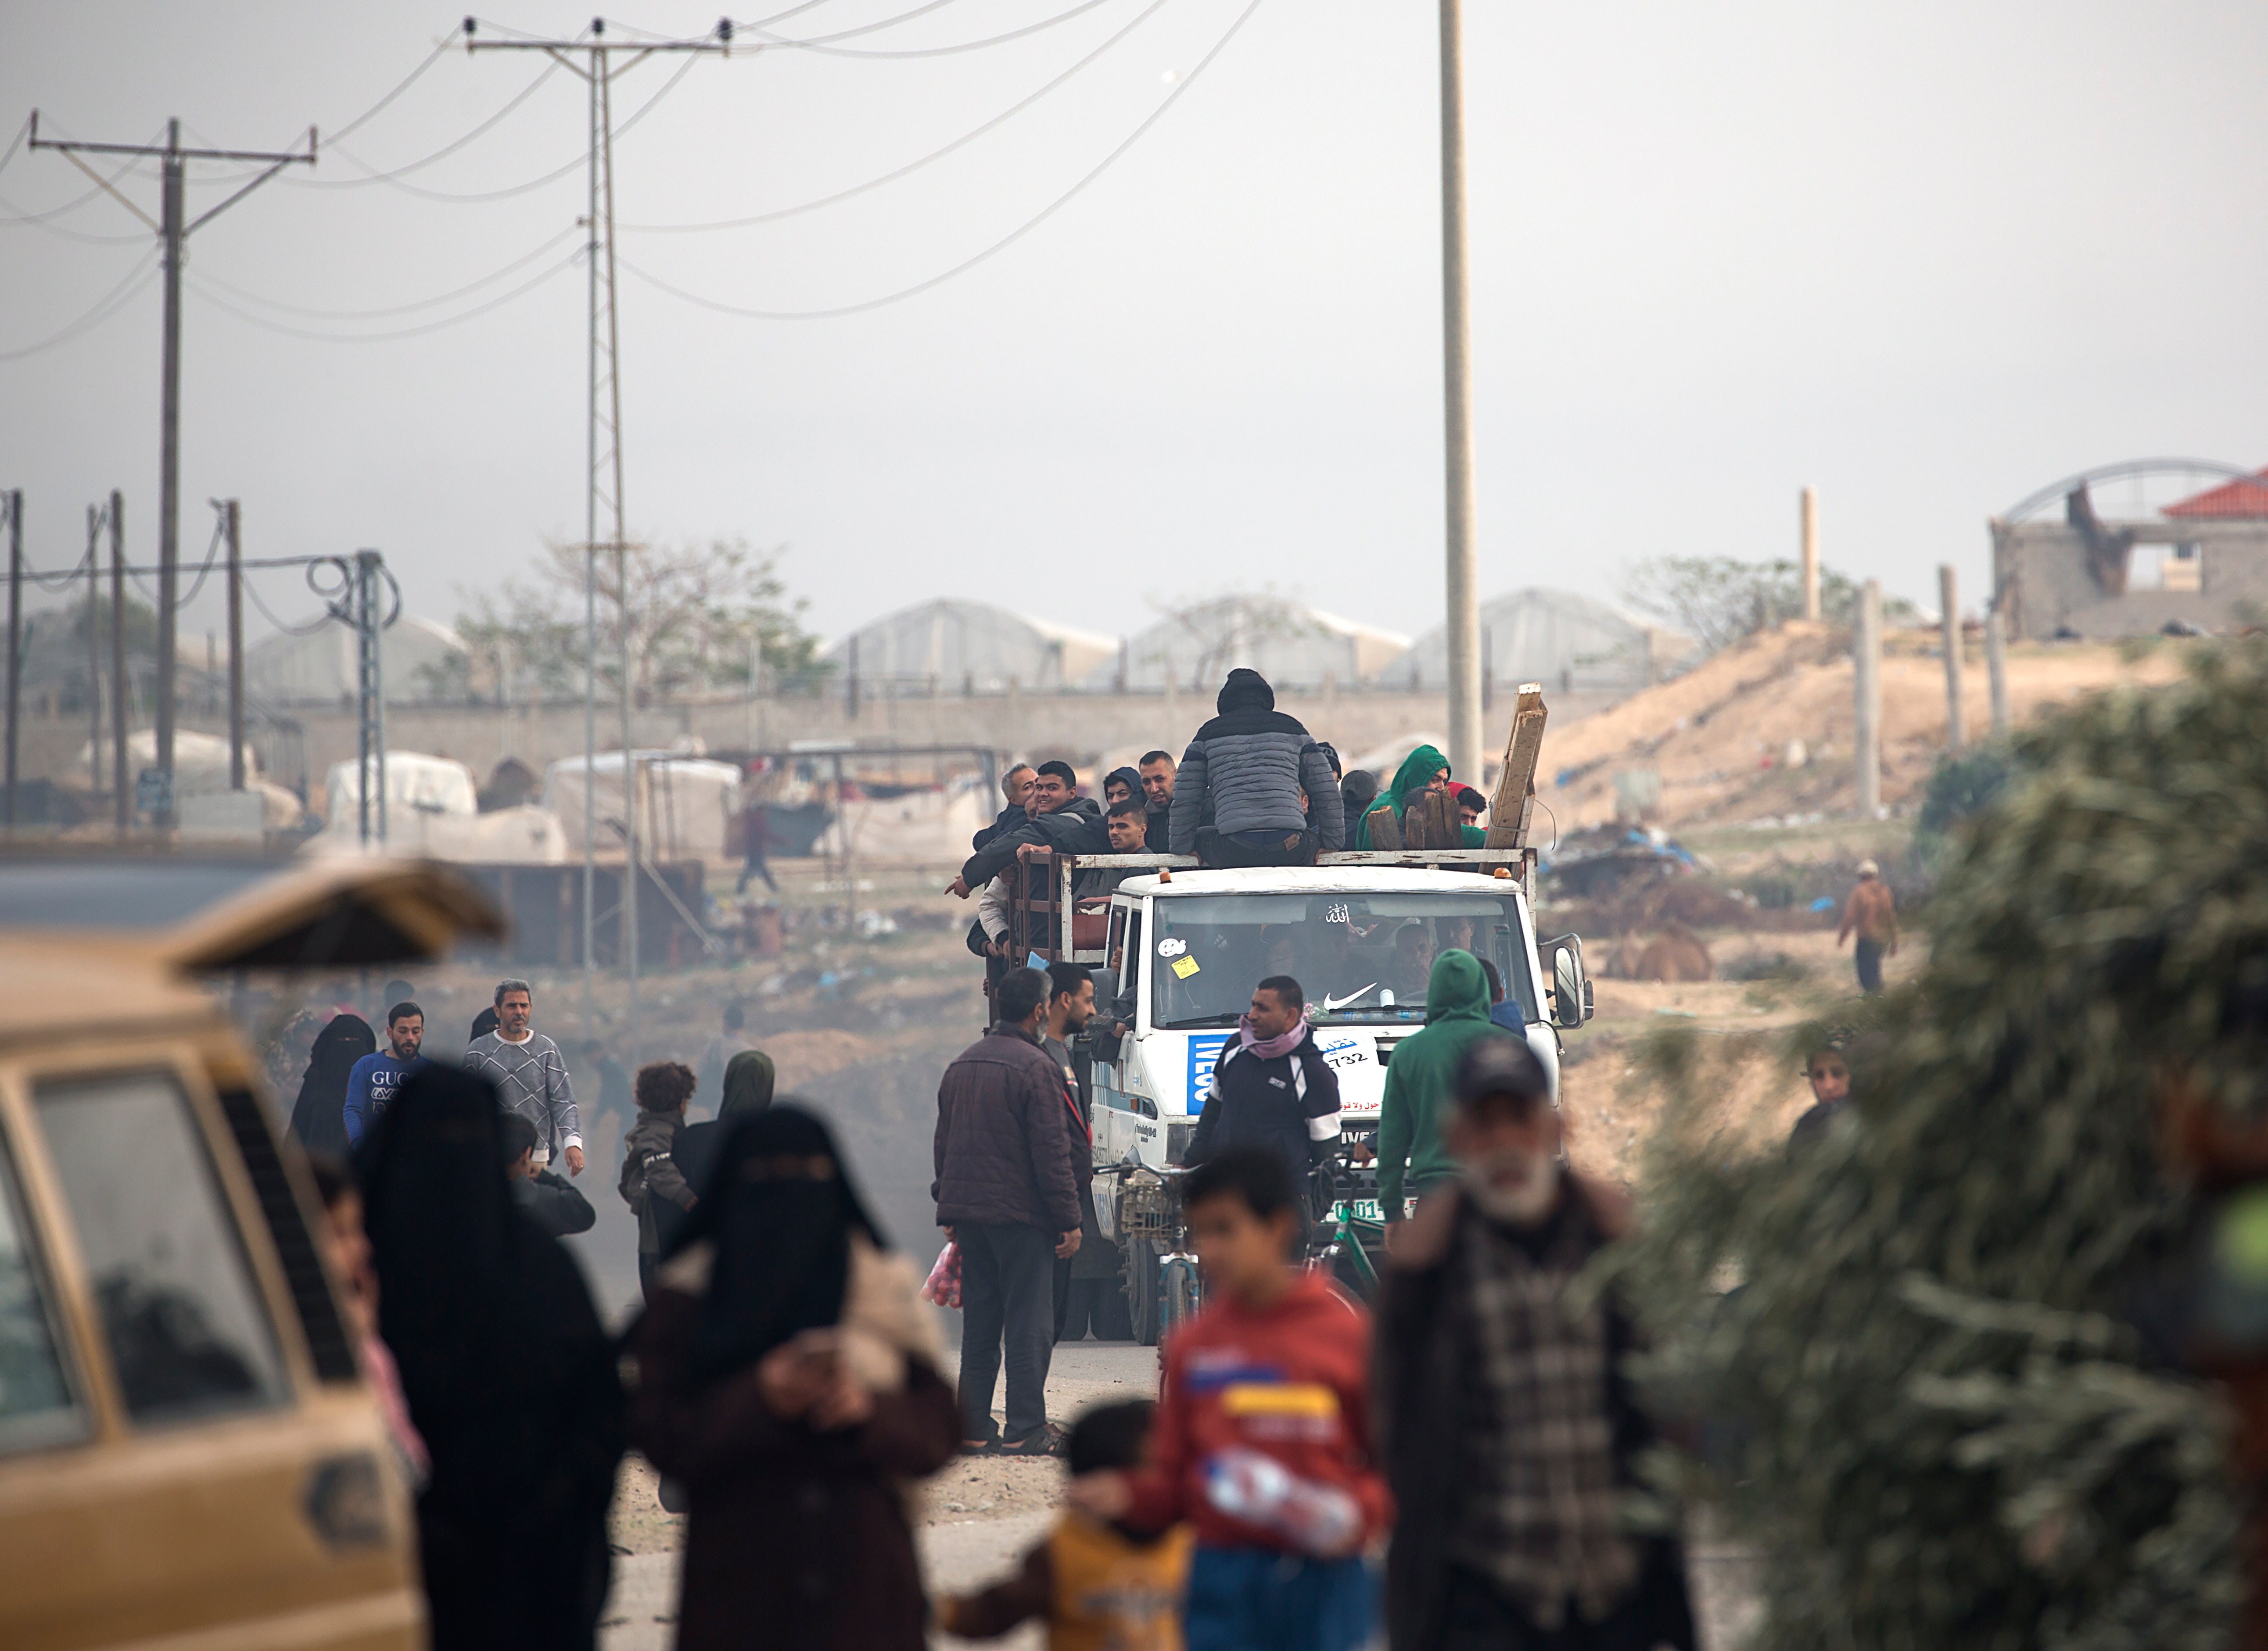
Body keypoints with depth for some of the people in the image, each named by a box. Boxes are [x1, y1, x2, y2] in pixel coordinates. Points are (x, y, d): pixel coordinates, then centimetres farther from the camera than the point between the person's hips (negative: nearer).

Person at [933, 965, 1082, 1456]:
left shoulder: (961, 1066, 13)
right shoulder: (1036, 1068, -12)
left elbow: (944, 1143, 18)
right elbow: (1051, 1152, -13)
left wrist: (948, 1212, 23)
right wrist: (1069, 1220, -9)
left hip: (969, 1212, 7)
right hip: (1020, 1213, -7)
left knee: (979, 1323, 11)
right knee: (1028, 1324, -4)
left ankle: (973, 1429, 10)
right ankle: (1025, 1430, -6)